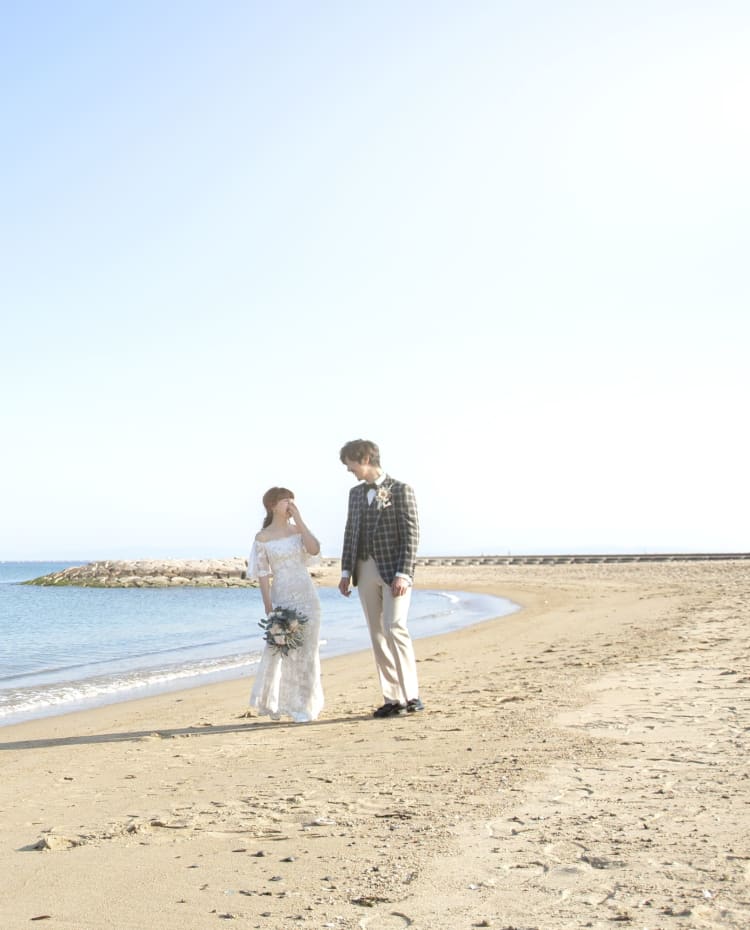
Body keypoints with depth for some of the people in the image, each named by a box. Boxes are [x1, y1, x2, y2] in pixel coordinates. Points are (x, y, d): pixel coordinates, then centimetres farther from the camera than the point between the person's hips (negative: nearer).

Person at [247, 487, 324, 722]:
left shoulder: (298, 530, 8)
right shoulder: (262, 538, 0)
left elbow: (315, 550, -9)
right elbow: (262, 574, -3)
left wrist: (299, 519, -6)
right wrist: (268, 606, -10)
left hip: (307, 596, 3)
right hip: (281, 598, -3)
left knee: (307, 649, 4)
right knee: (281, 648, -3)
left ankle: (303, 705, 15)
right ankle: (272, 703, 16)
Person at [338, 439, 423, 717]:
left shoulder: (400, 490, -5)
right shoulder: (356, 493, 15)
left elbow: (411, 535, -10)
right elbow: (350, 534, 15)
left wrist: (403, 574, -18)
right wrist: (346, 572, 8)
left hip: (394, 571, -6)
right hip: (365, 571, 6)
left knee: (395, 628, -15)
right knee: (378, 634, 4)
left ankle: (411, 695, -7)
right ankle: (392, 699, 9)